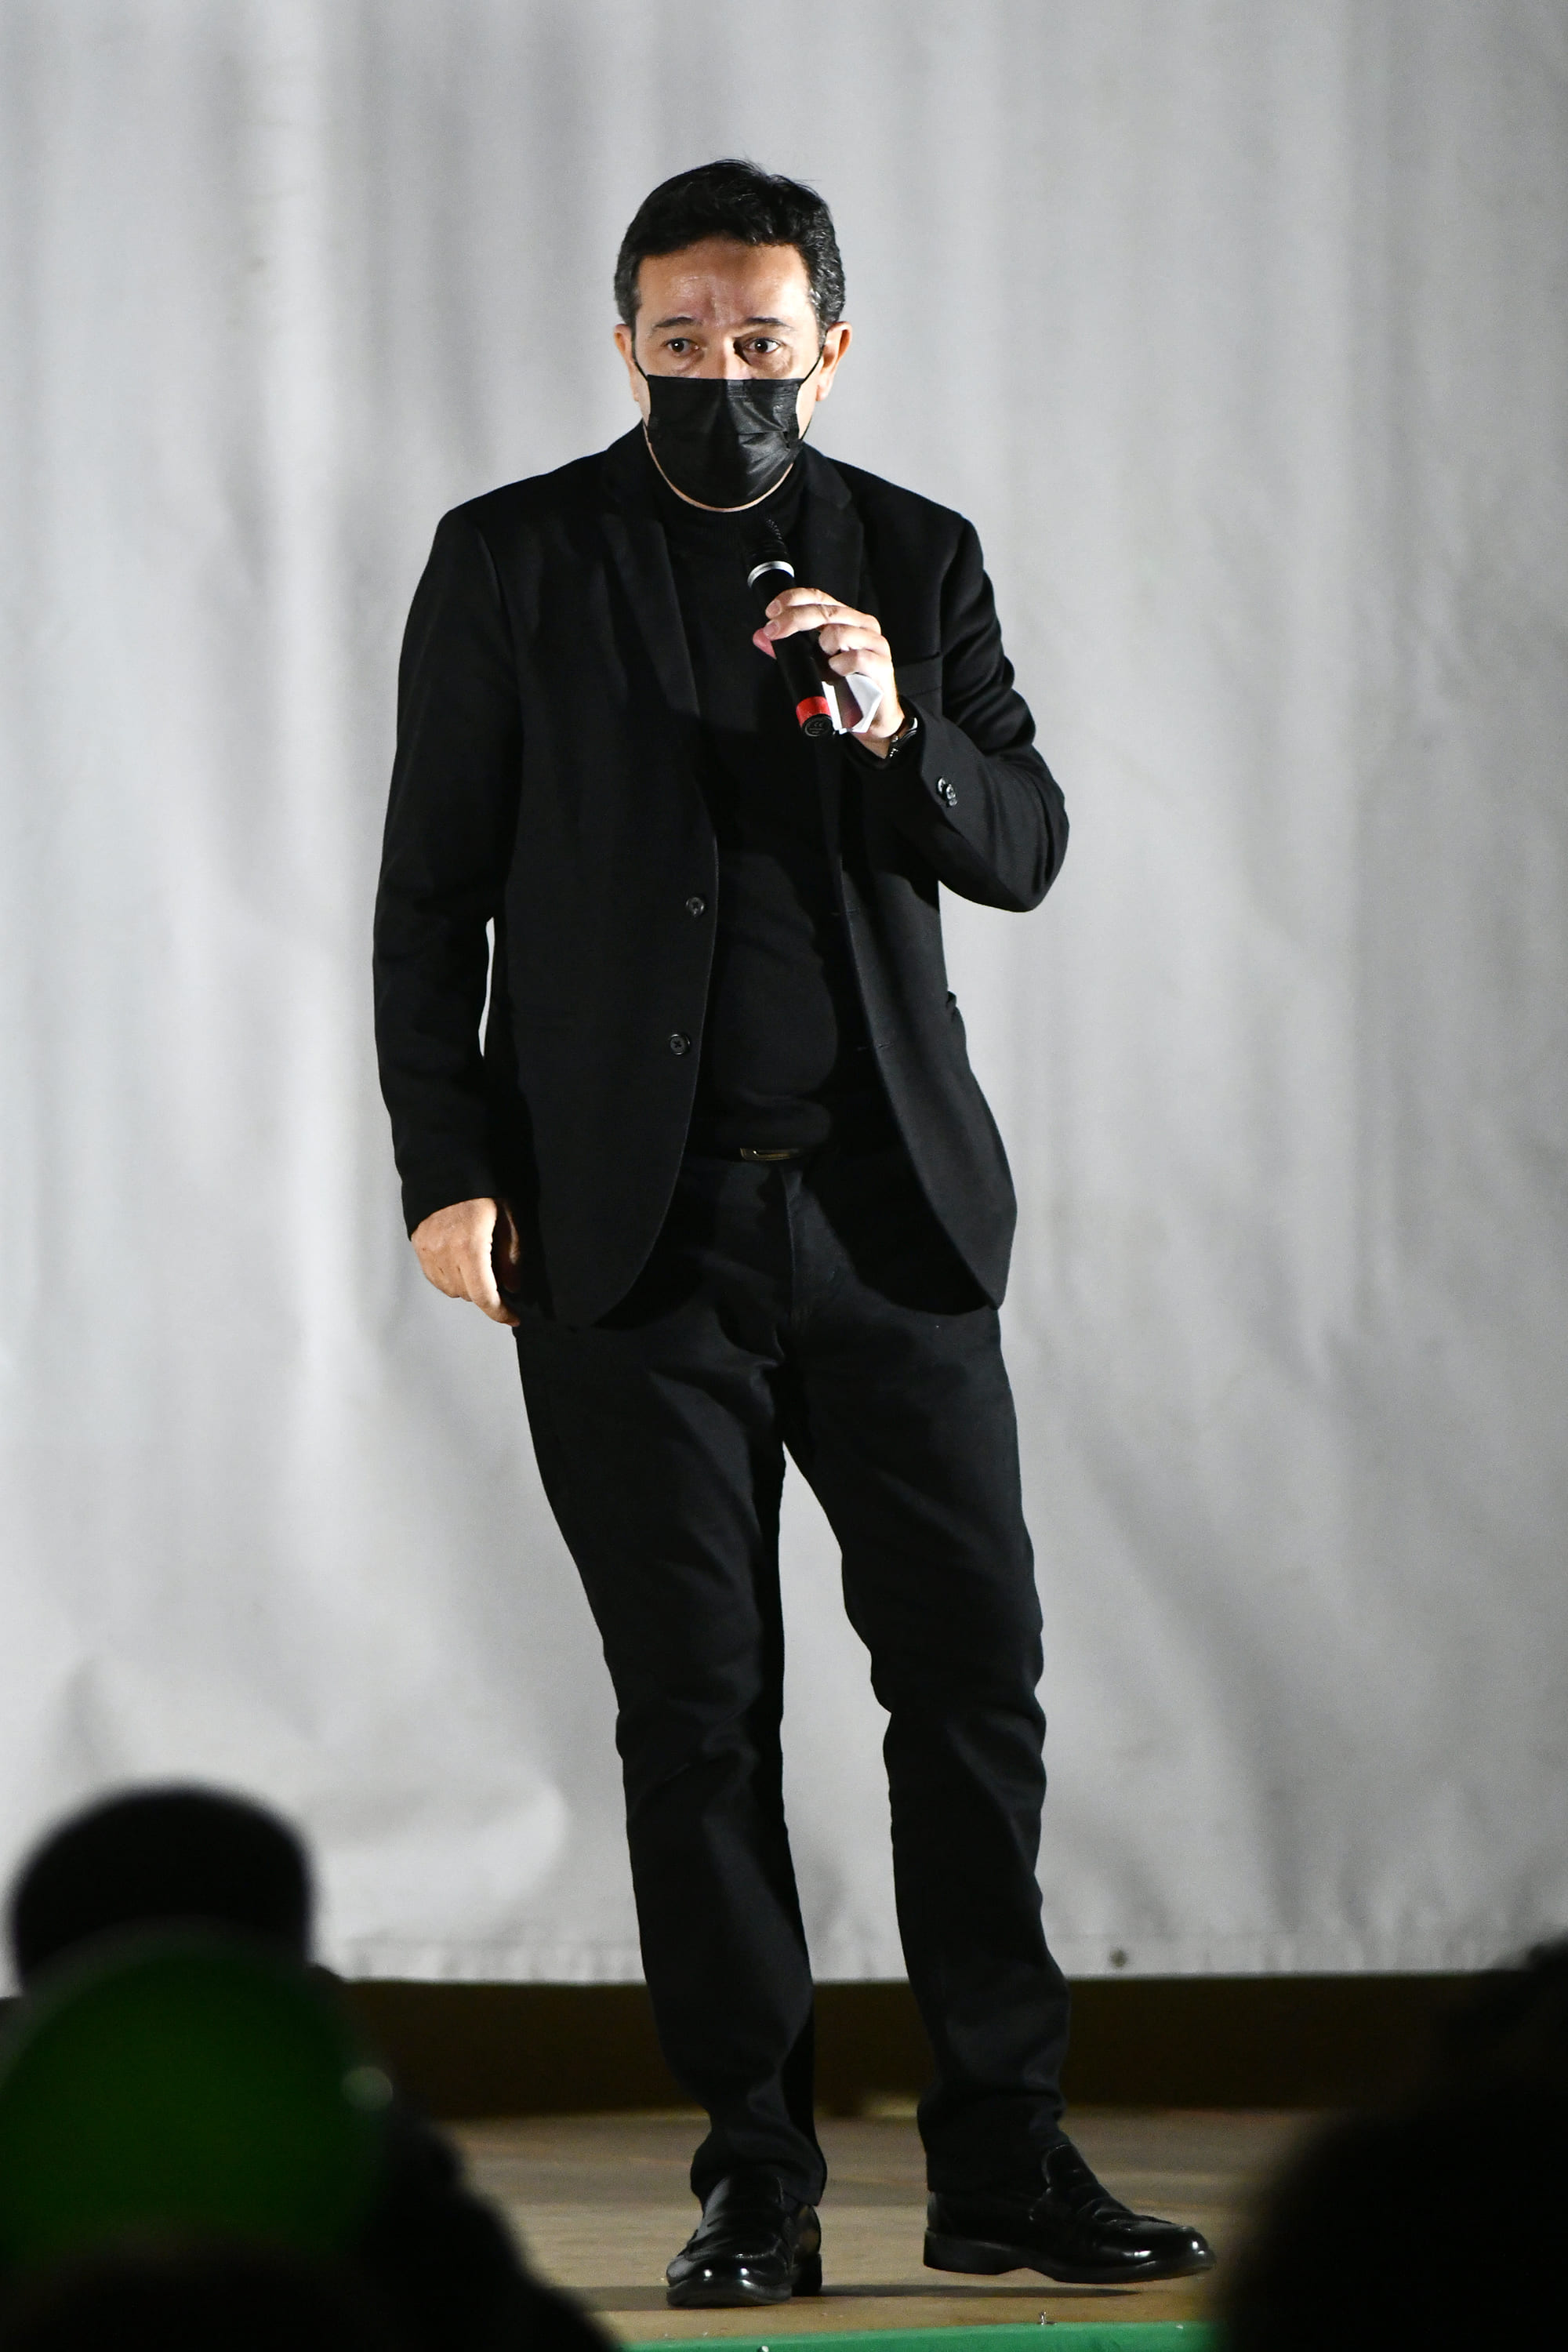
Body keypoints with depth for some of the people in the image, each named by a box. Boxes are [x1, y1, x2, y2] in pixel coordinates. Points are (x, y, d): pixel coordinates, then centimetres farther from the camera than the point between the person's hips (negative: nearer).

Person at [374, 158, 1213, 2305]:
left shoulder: (916, 561, 9)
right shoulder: (511, 563, 3)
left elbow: (1023, 851, 5)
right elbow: (431, 895, 2)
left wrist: (900, 736, -15)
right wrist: (449, 1168, -6)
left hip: (889, 1216, 2)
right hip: (630, 1231, -2)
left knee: (977, 1670, 0)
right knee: (698, 1710, 1)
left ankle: (1006, 2162, 7)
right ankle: (758, 2178, 7)